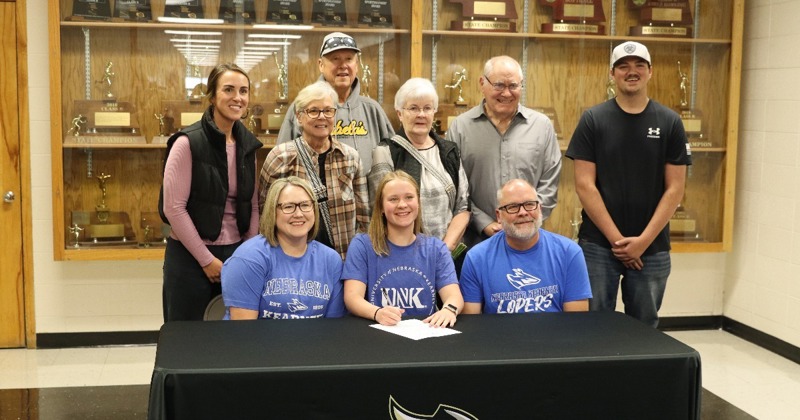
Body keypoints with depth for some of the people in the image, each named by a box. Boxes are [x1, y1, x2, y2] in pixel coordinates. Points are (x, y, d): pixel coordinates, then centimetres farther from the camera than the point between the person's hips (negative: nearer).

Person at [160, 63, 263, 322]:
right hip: (190, 257, -5)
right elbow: (174, 208, -15)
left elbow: (253, 205, 10)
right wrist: (206, 259, -13)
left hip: (237, 253, 5)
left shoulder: (248, 144, 5)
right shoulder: (188, 143, -12)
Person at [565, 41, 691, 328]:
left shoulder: (669, 122, 2)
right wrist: (616, 239, -11)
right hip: (598, 245, -1)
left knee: (644, 328, 11)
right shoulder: (593, 120, -2)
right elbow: (584, 185, -6)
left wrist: (643, 240, -10)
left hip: (652, 248, 1)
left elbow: (674, 188, -1)